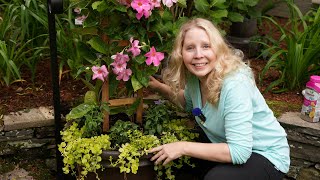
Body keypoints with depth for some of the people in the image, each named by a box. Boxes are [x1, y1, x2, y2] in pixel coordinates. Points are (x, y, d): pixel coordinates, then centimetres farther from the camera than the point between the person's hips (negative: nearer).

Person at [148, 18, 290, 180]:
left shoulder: (235, 84, -30)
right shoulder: (195, 77, -7)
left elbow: (239, 151, -33)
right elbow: (189, 102, 18)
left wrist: (184, 147, -29)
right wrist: (160, 87, 5)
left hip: (266, 155, -7)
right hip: (233, 149, 7)